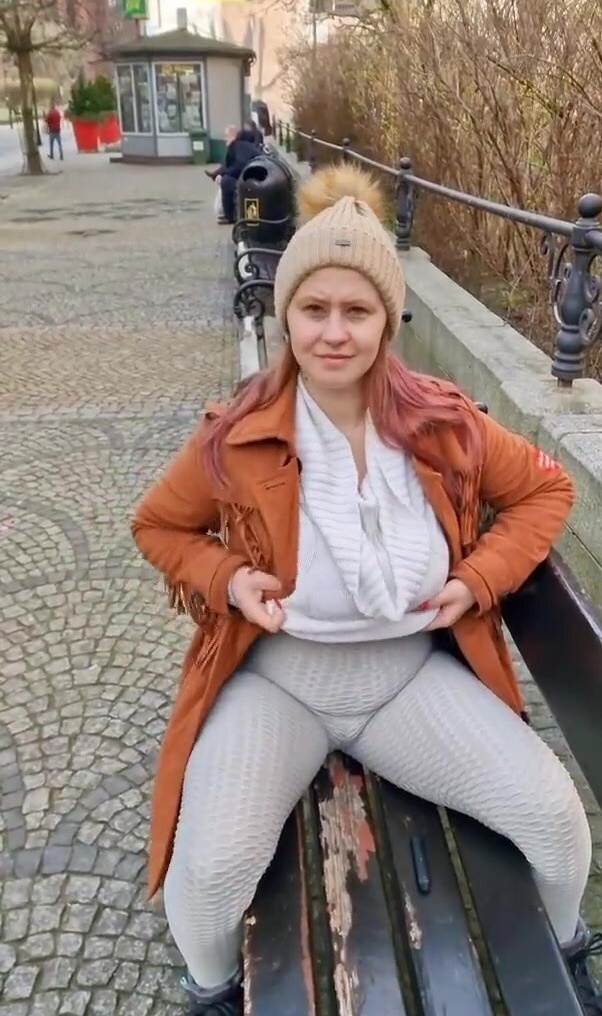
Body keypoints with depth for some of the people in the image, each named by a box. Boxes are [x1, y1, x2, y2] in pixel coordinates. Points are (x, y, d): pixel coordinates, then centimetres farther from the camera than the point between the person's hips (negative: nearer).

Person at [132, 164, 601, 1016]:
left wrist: (480, 579, -7)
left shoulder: (444, 424, -7)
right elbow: (159, 526, 5)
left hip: (413, 672, 2)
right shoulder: (235, 440, -12)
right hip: (274, 676, -1)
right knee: (212, 866, -21)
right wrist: (228, 579, -15)